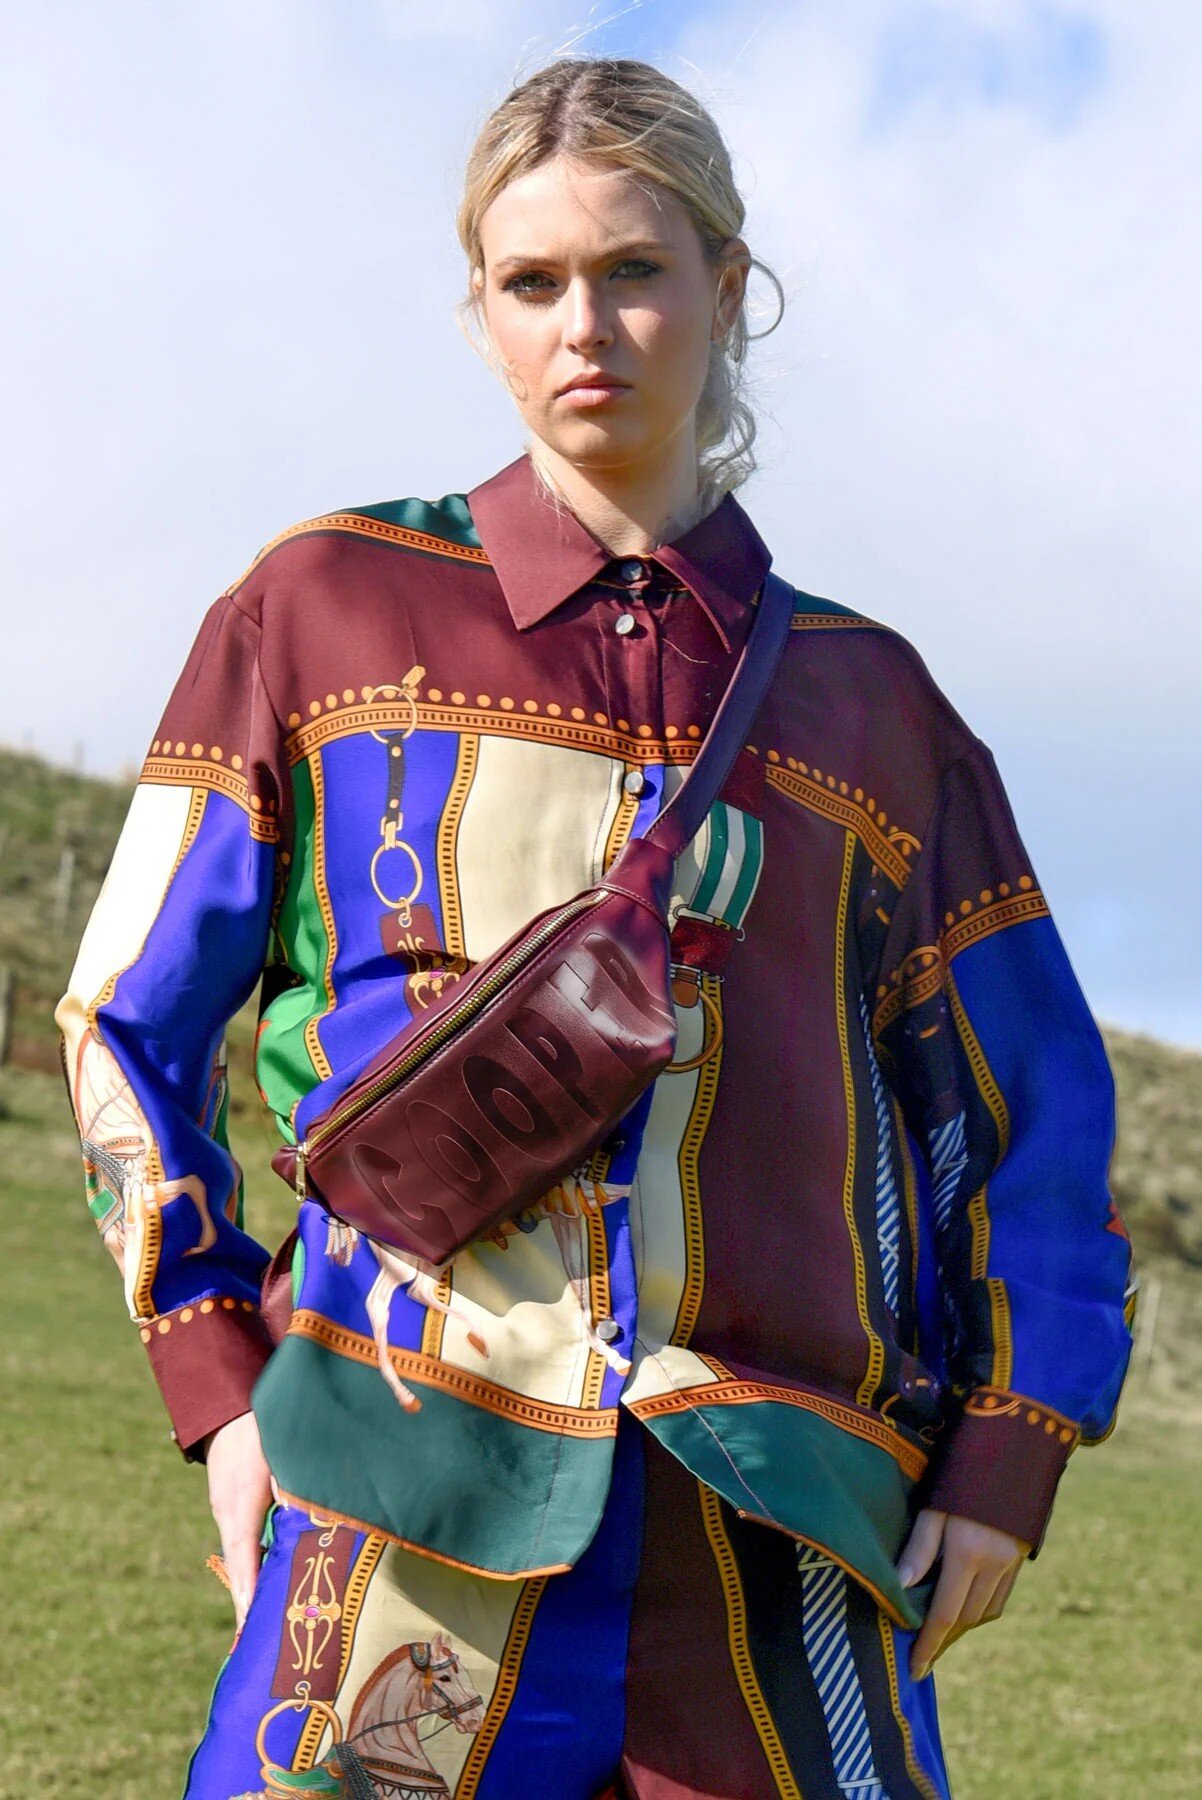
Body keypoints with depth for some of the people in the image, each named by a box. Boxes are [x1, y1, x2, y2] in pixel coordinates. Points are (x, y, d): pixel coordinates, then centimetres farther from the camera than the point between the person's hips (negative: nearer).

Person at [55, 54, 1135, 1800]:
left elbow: (1036, 1111, 18)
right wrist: (221, 1378, 4)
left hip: (787, 1541, 2)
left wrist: (1005, 1458, 7)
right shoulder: (327, 606, 10)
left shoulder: (865, 700, 14)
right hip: (418, 1510, -1)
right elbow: (133, 1016, 12)